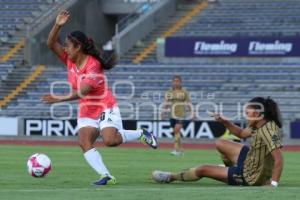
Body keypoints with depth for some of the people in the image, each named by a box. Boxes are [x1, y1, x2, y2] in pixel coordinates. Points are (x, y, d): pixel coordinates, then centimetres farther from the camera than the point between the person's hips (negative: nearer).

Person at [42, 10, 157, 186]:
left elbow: (82, 91, -27)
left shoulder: (93, 65, -20)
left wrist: (60, 99, -19)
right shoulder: (70, 61, 2)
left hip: (105, 107, -7)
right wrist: (58, 25, -17)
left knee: (110, 140, -25)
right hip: (86, 112, 7)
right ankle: (106, 176, -24)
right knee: (84, 142, -17)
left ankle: (142, 134, 2)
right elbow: (52, 43, -2)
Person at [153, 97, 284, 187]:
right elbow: (242, 134, 16)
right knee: (220, 143, 20)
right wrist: (224, 122, 1)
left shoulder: (268, 130, -32)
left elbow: (279, 159, -39)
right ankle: (231, 169, 44)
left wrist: (273, 184, -41)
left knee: (203, 170, 4)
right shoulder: (259, 124, -3)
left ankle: (171, 177, 30)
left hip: (250, 177, -8)